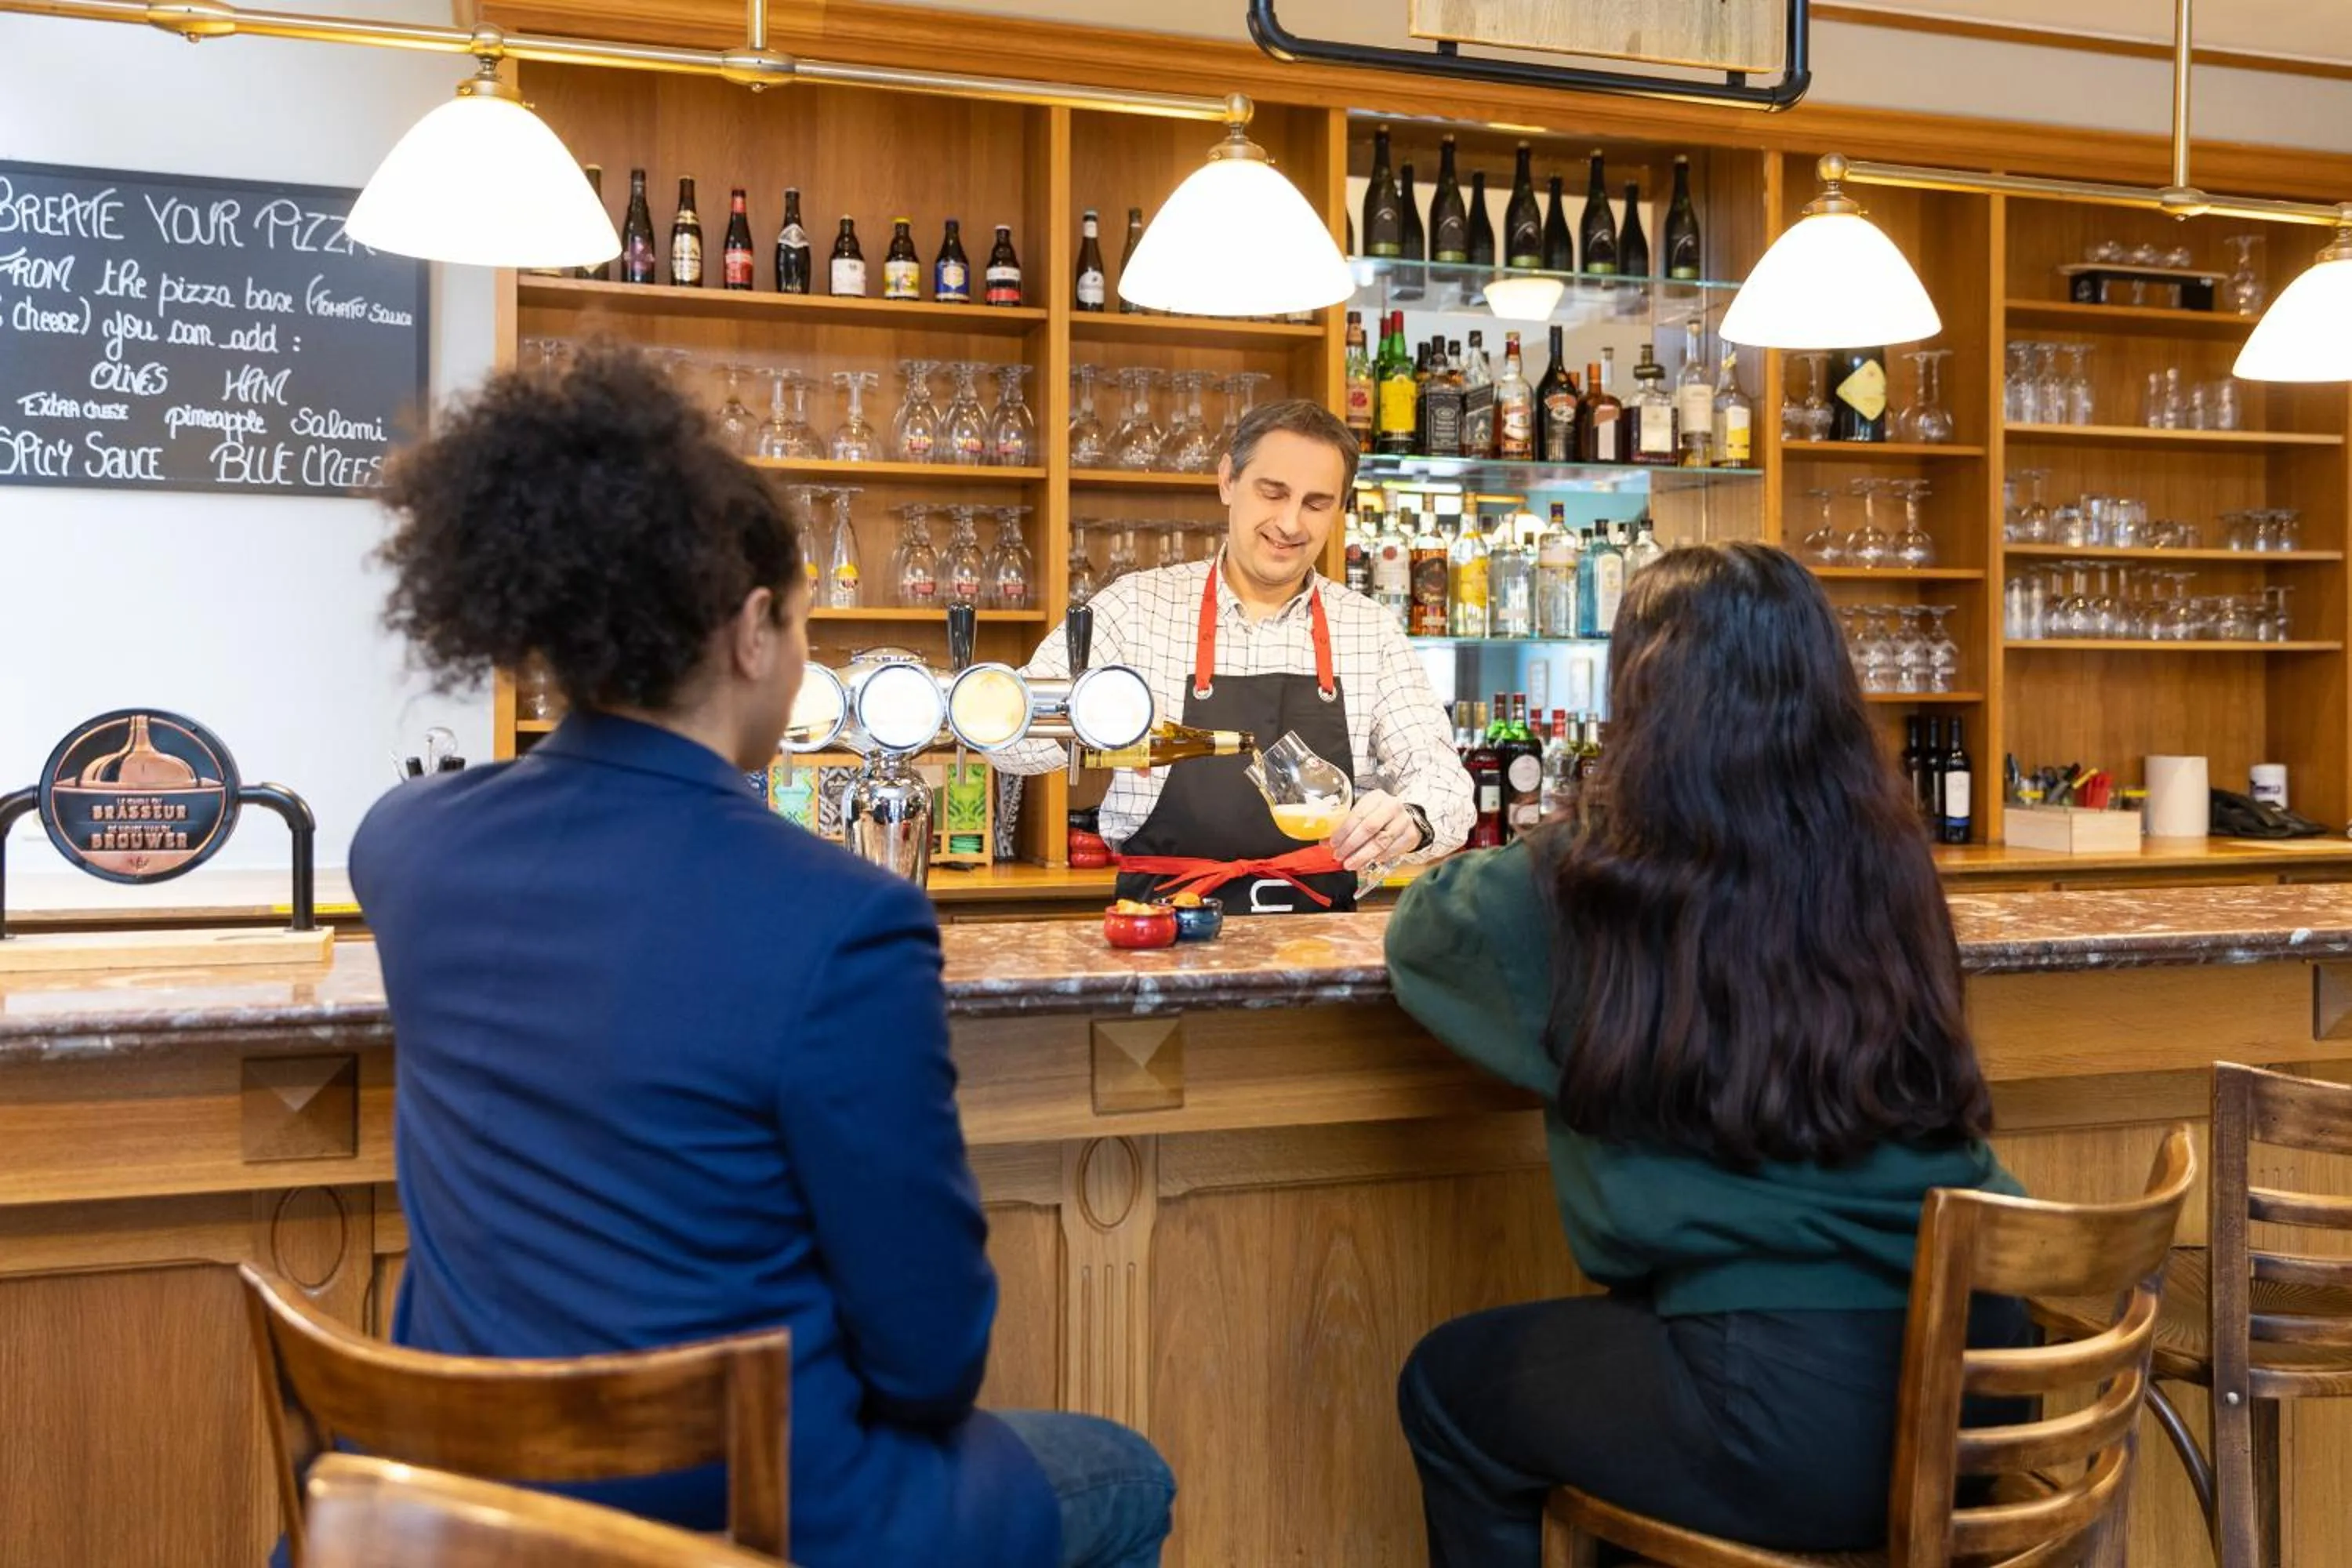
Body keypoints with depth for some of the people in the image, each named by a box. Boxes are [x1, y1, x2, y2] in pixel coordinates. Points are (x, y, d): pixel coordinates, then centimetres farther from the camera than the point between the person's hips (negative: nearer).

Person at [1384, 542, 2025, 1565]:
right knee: (1623, 1331, 32)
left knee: (1447, 1384, 20)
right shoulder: (1884, 857, 3)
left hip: (1787, 1410, -6)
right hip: (1973, 1368, 6)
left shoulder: (1601, 881, -11)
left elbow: (1417, 932, 9)